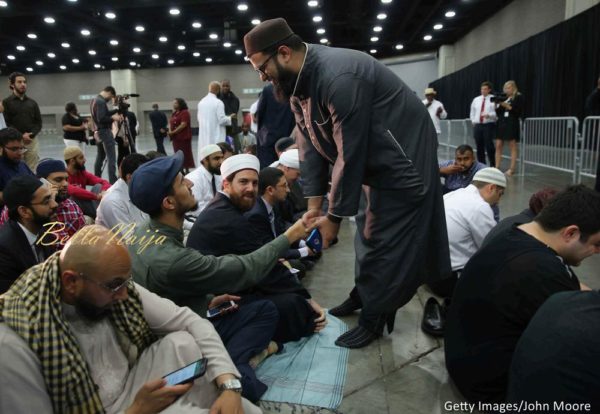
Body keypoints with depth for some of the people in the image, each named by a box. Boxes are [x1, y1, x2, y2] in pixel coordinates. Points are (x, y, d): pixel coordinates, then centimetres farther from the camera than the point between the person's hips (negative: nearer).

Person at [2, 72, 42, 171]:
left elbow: (38, 123, 11)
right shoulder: (6, 102, 4)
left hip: (32, 141, 3)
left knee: (32, 170, 0)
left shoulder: (32, 103, 15)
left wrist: (31, 134, -7)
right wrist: (21, 135, -13)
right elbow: (6, 123, -2)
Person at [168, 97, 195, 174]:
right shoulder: (174, 113, 17)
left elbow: (183, 124, -18)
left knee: (185, 154, -4)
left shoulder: (185, 112, -9)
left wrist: (173, 132, -17)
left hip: (184, 137, -8)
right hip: (176, 137, 8)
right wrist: (170, 131, -3)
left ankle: (187, 170, 1)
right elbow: (170, 123, 18)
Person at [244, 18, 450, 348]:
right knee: (368, 232, 19)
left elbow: (349, 154, -29)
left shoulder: (339, 78, -32)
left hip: (402, 160, -9)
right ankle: (364, 294, 37)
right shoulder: (297, 81, -3)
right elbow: (310, 145, -1)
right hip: (371, 161, 9)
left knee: (386, 241, -1)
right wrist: (314, 204, -4)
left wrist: (335, 215, -20)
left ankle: (374, 318, 15)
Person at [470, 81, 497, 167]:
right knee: (479, 147, 7)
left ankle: (492, 165, -1)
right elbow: (472, 112, 23)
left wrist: (489, 115, -25)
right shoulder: (476, 99, 13)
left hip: (489, 125, -5)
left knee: (489, 146, -9)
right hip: (477, 125, 5)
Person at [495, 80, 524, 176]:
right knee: (498, 146, 0)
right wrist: (496, 106, -4)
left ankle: (512, 169, -2)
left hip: (512, 124, -5)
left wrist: (506, 106, -15)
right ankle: (496, 168, 3)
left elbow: (518, 111, -9)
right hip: (501, 123, 6)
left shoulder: (519, 97, 1)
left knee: (513, 146, -2)